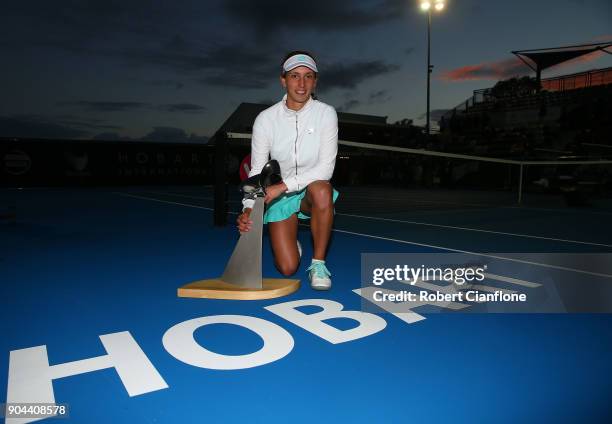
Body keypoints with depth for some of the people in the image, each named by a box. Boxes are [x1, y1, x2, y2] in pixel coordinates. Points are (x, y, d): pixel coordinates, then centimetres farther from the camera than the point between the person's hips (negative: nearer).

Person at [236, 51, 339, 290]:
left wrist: (284, 186, -27)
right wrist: (248, 208, -21)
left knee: (321, 190, -39)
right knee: (287, 269, -10)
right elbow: (257, 170, -6)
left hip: (313, 191, 0)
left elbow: (326, 167, -19)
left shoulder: (326, 114, -12)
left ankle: (318, 263, -18)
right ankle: (290, 242, 30)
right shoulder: (266, 119, -11)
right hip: (278, 195, 1)